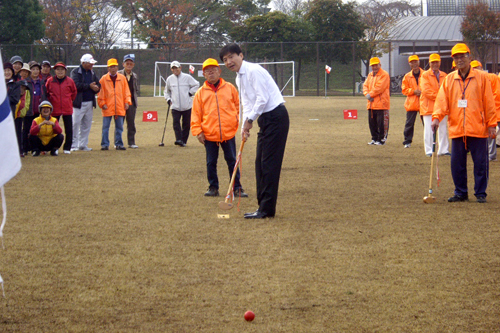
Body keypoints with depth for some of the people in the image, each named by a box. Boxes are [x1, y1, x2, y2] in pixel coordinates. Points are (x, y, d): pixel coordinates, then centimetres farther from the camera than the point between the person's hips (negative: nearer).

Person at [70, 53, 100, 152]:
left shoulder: (92, 73, 17)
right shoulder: (75, 72, -3)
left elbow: (98, 84, 16)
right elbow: (76, 85, -17)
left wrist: (96, 88, -8)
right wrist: (89, 86, -15)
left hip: (90, 102, 7)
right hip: (79, 103, -7)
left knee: (87, 125, 8)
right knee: (75, 124, -8)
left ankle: (83, 144, 15)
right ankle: (74, 145, -4)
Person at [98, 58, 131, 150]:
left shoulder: (122, 78, 8)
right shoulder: (104, 79, 2)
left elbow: (126, 91, 11)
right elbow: (100, 93, 3)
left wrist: (127, 102, 1)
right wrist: (102, 104, -5)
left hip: (120, 107, 2)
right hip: (108, 108, -2)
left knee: (119, 127, 6)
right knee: (105, 127, -1)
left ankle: (119, 144, 13)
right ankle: (105, 144, 4)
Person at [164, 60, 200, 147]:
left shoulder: (187, 77, -1)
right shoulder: (169, 79, 8)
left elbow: (196, 85, 9)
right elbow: (166, 91, 22)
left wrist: (191, 93, -2)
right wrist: (168, 99, 7)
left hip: (187, 106, -1)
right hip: (175, 106, 1)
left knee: (186, 124, 3)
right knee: (176, 122, -16)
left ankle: (184, 140, 12)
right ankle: (179, 139, -22)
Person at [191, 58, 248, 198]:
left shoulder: (229, 88, 6)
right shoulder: (201, 93, 5)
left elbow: (239, 106, 13)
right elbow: (196, 114, 5)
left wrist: (241, 122, 3)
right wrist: (198, 131, -2)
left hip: (228, 133, 0)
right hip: (209, 134, 0)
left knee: (232, 161, 5)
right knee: (211, 162, 7)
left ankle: (237, 188, 11)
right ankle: (213, 188, 18)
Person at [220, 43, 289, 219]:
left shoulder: (253, 71, -15)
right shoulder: (239, 78, 16)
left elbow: (262, 98, -19)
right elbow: (246, 104, 21)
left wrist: (250, 119, -11)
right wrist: (244, 126, 9)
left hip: (275, 117, -10)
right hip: (265, 119, 10)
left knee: (269, 163, -10)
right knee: (260, 163, 10)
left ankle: (267, 209, -9)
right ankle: (263, 206, 14)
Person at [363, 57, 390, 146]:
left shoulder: (384, 75, -6)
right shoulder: (370, 75, 20)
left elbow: (379, 87, -16)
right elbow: (365, 85, 12)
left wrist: (370, 95, -14)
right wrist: (367, 94, -7)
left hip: (381, 104, -8)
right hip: (371, 103, 8)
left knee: (380, 122, -7)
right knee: (372, 122, 10)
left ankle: (381, 140, 0)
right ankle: (374, 138, 19)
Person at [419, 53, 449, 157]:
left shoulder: (444, 76, 13)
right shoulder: (425, 75, -3)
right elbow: (426, 91, -12)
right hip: (429, 107, -5)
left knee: (443, 129, 7)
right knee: (429, 129, -3)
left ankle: (443, 149, 13)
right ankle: (429, 151, 2)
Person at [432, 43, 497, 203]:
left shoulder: (481, 77, 1)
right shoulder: (449, 79, 9)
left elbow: (489, 103, 1)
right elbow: (442, 100, 3)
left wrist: (491, 124, -3)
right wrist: (436, 117, -14)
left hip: (478, 129, -3)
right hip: (456, 129, 3)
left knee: (480, 163, 0)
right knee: (457, 163, 6)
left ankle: (480, 193, 10)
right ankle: (461, 193, 16)